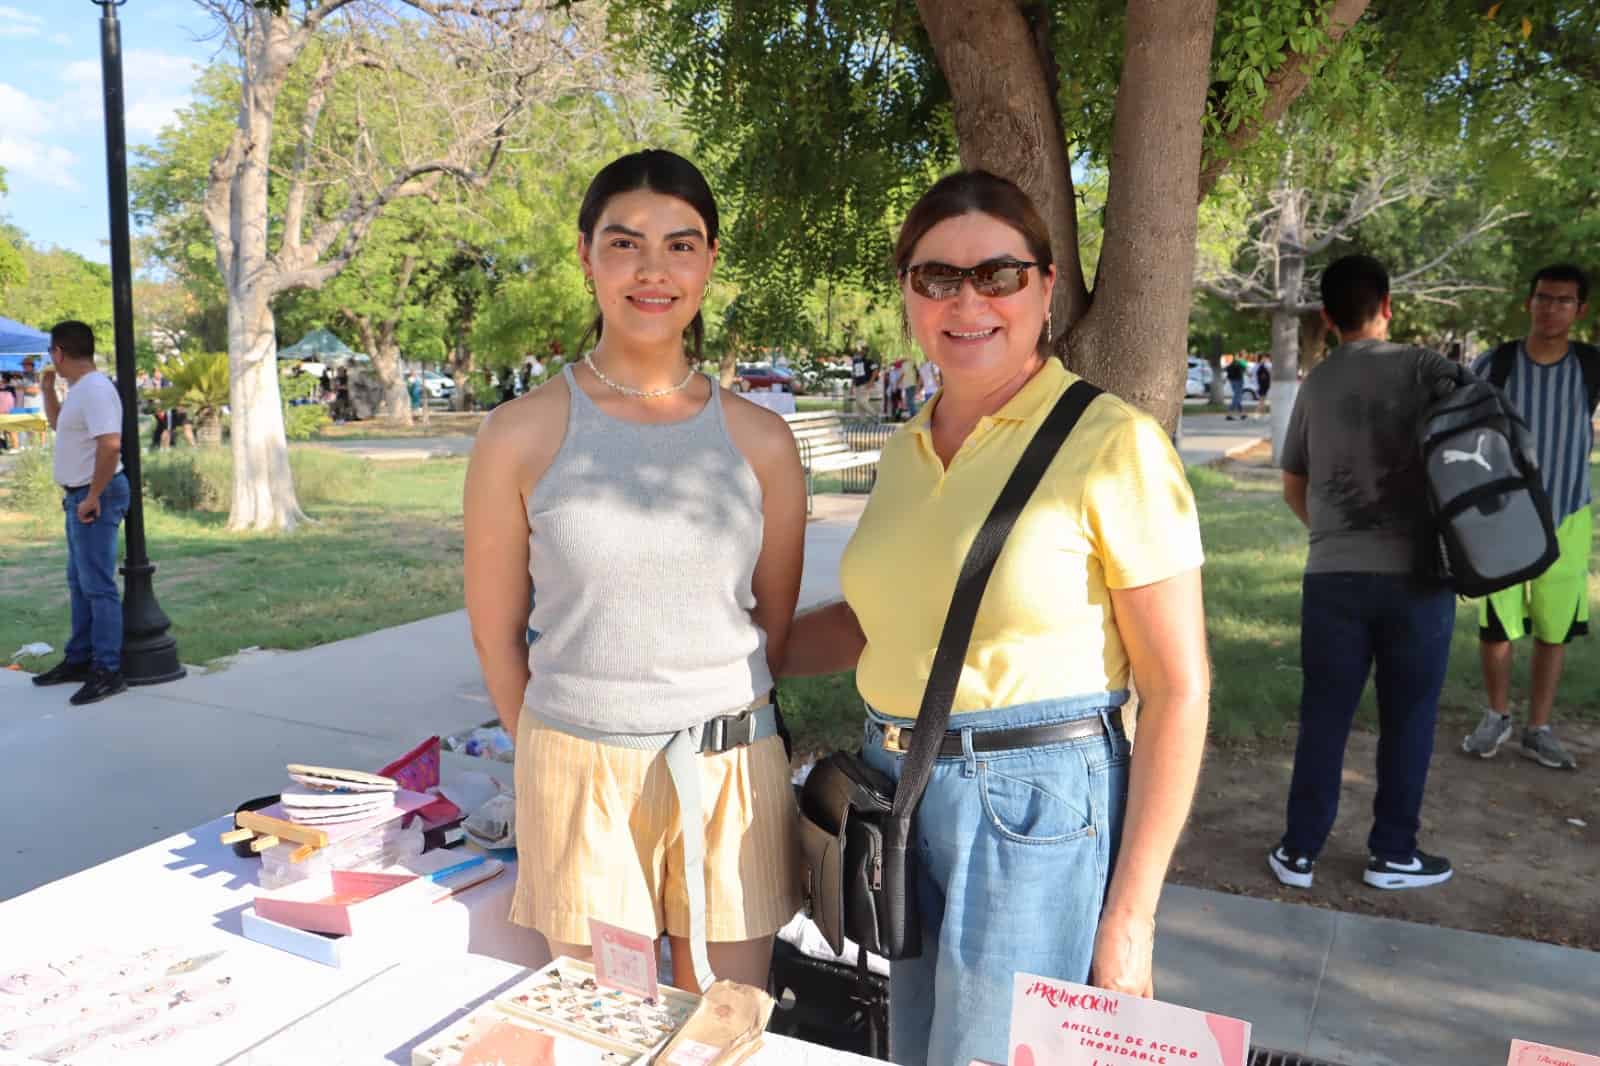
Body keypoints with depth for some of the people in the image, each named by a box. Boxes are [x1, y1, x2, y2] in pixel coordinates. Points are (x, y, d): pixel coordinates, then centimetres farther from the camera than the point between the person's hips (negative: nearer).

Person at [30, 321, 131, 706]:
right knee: (79, 582, 17)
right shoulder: (79, 389, 15)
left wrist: (93, 497, -25)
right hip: (79, 496, 11)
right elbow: (58, 423, 34)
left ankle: (108, 672, -4)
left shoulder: (95, 389, -19)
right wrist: (47, 387, 20)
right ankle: (79, 660, 28)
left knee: (98, 585, -8)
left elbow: (110, 444, -30)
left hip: (95, 496, -11)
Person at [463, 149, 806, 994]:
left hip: (734, 773, 2)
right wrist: (564, 754, 9)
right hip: (581, 779, -1)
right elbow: (496, 631, 3)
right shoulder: (522, 434, -6)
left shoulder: (759, 440, -1)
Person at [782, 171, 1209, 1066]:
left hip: (1035, 809, -6)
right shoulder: (907, 450, 6)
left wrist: (1129, 917, -13)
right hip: (898, 792, 6)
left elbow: (1179, 688, -12)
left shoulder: (1114, 444, -13)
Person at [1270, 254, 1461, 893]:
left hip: (1332, 575, 2)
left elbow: (1293, 489, 16)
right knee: (1408, 718, 11)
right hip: (1415, 573, -2)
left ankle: (1300, 850, 16)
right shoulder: (1424, 368, -3)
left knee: (1323, 716, 10)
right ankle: (1392, 853, 21)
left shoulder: (1315, 384, 7)